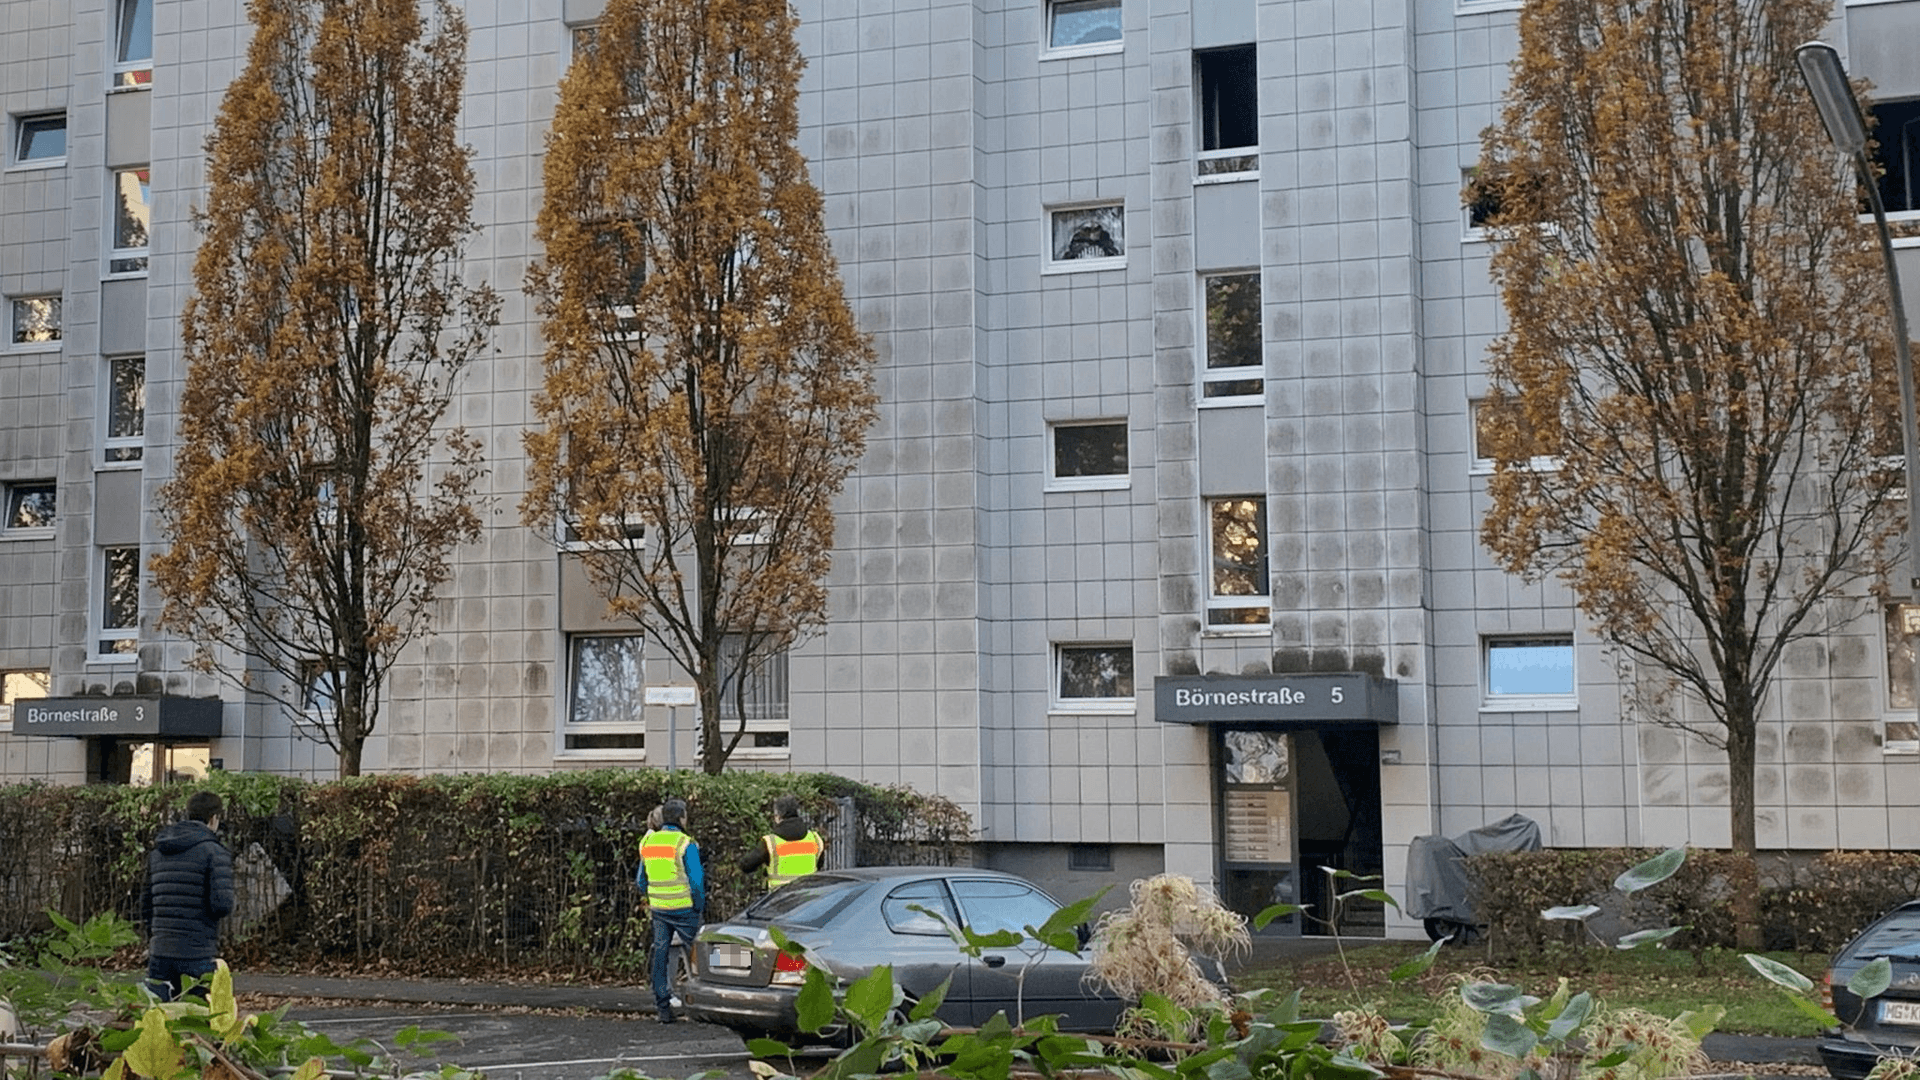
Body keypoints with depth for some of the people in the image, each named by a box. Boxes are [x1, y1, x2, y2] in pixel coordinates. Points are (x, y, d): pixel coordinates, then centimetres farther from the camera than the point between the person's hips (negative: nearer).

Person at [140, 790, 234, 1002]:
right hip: (197, 954, -6)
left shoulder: (157, 853, 14)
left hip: (159, 952, 6)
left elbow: (145, 904, 18)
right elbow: (222, 904, -17)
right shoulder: (214, 853, -7)